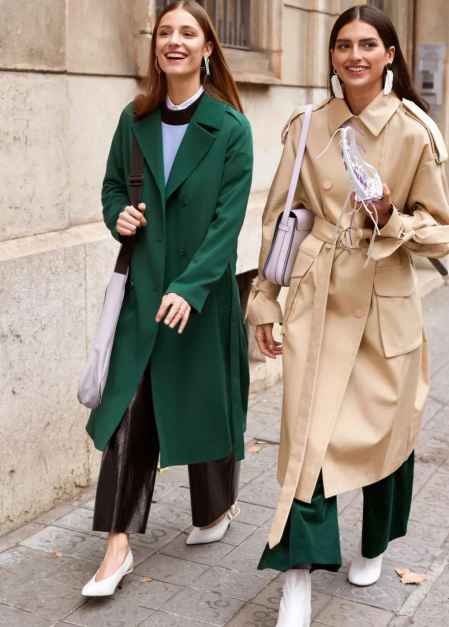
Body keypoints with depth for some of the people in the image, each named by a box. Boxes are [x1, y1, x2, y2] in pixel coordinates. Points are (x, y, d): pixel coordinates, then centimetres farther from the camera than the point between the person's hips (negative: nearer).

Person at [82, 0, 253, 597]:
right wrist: (119, 216, -7)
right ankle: (119, 543, 9)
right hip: (143, 287, 3)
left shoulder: (230, 128, -6)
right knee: (130, 410, 0)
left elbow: (229, 217, -12)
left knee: (206, 404, 11)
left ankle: (219, 508, 36)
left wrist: (190, 287, -21)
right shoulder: (136, 119, 5)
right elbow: (112, 186, 16)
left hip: (204, 291, -3)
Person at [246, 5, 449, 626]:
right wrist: (264, 298, 7)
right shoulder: (305, 128, 2)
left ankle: (375, 546, 37)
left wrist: (392, 220, -19)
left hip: (385, 300, -1)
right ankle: (299, 577, 2)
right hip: (317, 296, 1)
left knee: (384, 428, 12)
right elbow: (279, 216, 8)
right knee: (309, 430, -6)